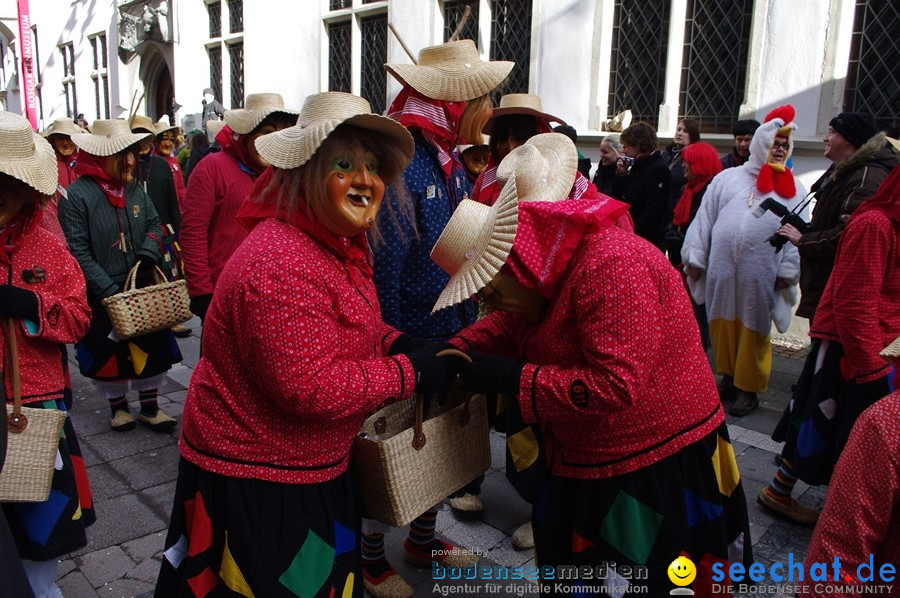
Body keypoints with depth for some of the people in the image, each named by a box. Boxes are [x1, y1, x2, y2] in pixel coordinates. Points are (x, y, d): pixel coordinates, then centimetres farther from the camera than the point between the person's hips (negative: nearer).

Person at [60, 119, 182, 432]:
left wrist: (148, 253, -9)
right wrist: (108, 289, -21)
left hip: (142, 288, 5)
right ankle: (118, 405, 31)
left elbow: (154, 224, 13)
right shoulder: (78, 194, -16)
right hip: (101, 297, -5)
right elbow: (77, 251, -17)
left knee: (152, 346, 9)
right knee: (108, 351, 10)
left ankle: (149, 406, 26)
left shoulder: (135, 189, 3)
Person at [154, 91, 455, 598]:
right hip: (255, 484, -9)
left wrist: (397, 342, -4)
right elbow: (311, 387, -31)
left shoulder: (340, 244, 4)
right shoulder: (280, 264, -29)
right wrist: (409, 372, -23)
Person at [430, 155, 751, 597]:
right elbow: (510, 323, 14)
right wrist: (455, 350, -4)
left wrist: (514, 378, -26)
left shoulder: (611, 267, -27)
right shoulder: (552, 267, 2)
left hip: (658, 459, -8)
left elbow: (617, 385, -31)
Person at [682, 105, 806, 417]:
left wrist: (787, 271, -5)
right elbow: (704, 219, 8)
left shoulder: (792, 188, 8)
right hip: (723, 267, 2)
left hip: (762, 273, -1)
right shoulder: (728, 178, 10)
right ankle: (728, 378, 25)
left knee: (753, 330, 3)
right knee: (723, 323, 9)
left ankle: (748, 388, 14)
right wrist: (695, 257, 4)